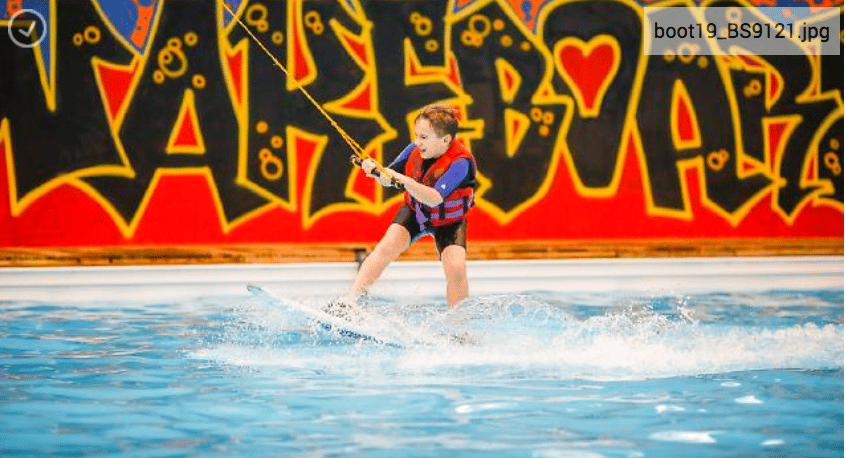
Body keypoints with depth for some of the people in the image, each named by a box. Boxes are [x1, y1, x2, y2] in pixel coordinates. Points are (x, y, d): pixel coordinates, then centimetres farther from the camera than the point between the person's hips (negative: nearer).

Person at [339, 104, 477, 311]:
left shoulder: (461, 162, -34)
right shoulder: (415, 150, -18)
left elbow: (434, 199, -43)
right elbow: (388, 178, -4)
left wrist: (405, 181, -56)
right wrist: (375, 171, -27)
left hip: (449, 220, -3)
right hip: (415, 211, 3)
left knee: (456, 269, -22)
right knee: (386, 248, -18)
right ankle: (349, 300, -21)